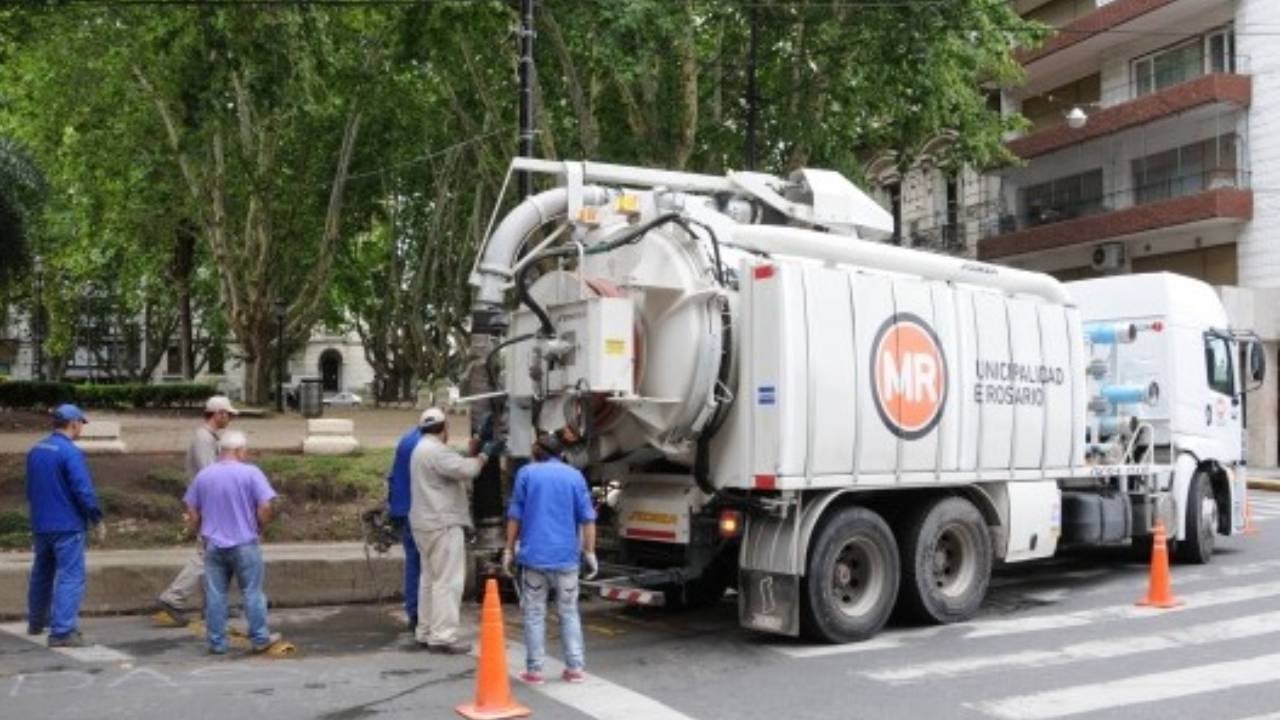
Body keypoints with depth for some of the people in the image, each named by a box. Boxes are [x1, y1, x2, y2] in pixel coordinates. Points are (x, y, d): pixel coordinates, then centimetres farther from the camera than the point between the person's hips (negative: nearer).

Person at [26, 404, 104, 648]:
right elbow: (84, 491, -20)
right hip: (68, 526, -8)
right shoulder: (71, 452, -17)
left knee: (42, 574, 22)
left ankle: (36, 623, 36)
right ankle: (62, 632, -12)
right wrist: (98, 520, -10)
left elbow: (30, 488, 18)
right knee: (70, 577, -6)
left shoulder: (35, 450, 9)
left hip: (40, 524, 8)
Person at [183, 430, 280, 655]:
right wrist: (260, 527, 3)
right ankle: (260, 638, 12)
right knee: (252, 592, 6)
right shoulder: (251, 473, -8)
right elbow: (265, 507, -14)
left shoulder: (203, 475, 5)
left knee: (215, 595, 8)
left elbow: (192, 512, 9)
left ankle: (217, 642, 12)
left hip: (213, 545, 4)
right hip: (245, 544, -3)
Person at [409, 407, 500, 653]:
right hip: (442, 524, -11)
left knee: (431, 578, 15)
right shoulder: (436, 451, -17)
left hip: (427, 523, 11)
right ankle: (443, 636, -9)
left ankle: (426, 632, 21)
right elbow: (465, 470, -25)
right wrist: (485, 454, -10)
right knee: (447, 580, -9)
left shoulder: (422, 449, 18)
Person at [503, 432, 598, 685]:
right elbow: (587, 518, 2)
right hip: (566, 557, 1)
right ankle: (575, 667, 10)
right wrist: (589, 552, 6)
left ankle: (534, 670, 6)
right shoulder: (575, 476, 6)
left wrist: (509, 550, 8)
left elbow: (515, 516, 2)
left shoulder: (526, 473, 3)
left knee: (534, 613, 6)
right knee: (569, 612, 11)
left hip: (534, 555, -1)